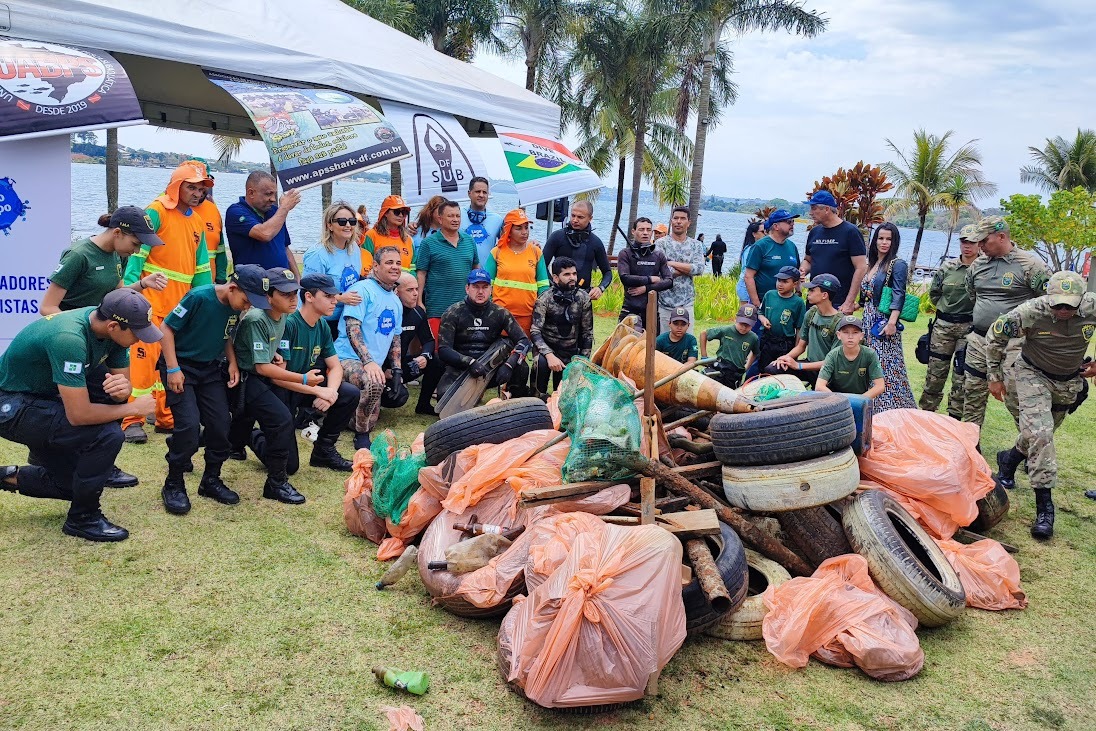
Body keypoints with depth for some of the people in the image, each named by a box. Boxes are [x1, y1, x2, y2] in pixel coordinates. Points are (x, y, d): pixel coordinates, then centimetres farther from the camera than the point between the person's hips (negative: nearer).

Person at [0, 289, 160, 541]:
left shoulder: (112, 327, -11)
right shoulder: (69, 339, -35)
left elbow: (122, 381, -2)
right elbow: (78, 415, -36)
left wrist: (122, 388, -26)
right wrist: (133, 408, -23)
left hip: (45, 400, 9)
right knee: (108, 435, -26)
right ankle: (83, 518, -9)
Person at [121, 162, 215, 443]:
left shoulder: (197, 222, 14)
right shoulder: (156, 212, -6)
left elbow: (201, 267, 15)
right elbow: (138, 251, -14)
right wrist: (129, 290, -23)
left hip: (180, 304, 7)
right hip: (150, 300, -7)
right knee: (144, 356, -8)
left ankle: (167, 417, 21)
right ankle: (133, 421, -2)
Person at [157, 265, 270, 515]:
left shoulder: (236, 308, -5)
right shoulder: (199, 297, -24)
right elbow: (167, 327, -17)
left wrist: (232, 363, -3)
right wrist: (173, 369, -20)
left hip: (210, 368, 6)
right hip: (181, 365, -6)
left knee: (221, 423, -1)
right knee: (189, 424, -16)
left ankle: (211, 480, 18)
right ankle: (174, 485, 2)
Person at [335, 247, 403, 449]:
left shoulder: (396, 302, 17)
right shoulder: (363, 290, -8)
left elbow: (395, 338, 23)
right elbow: (352, 329, -17)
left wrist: (397, 370, 10)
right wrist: (368, 361, -28)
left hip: (374, 364, 8)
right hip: (350, 358, -8)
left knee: (371, 420, 3)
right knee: (374, 383, -38)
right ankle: (361, 435, -19)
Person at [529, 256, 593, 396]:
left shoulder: (583, 299, -5)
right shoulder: (545, 299, -15)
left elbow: (587, 332, 2)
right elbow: (535, 331, -22)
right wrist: (549, 355, -37)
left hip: (571, 352, 3)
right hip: (547, 348, -3)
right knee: (542, 363, -35)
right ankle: (540, 395, -9)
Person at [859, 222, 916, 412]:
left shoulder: (898, 265, -6)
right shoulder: (871, 264, 16)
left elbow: (898, 296, -15)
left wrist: (892, 322, -24)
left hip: (885, 320, -8)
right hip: (869, 321, 8)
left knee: (886, 367, -9)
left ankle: (891, 409, -5)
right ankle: (872, 407, 17)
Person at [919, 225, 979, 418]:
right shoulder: (947, 267, 4)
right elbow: (934, 293, 16)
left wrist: (972, 312, -6)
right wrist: (947, 308, 10)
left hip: (970, 327, -3)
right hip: (943, 325, 3)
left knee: (961, 375, 4)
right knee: (935, 370, 8)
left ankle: (955, 417, 15)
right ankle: (926, 411, 20)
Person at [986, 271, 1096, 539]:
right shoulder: (1031, 312, -28)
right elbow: (995, 335, -13)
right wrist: (995, 377, -6)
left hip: (1069, 382, 4)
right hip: (1034, 375, -4)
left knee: (1040, 436, 16)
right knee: (1039, 434, -19)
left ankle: (1009, 459, 47)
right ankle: (1044, 506, -16)